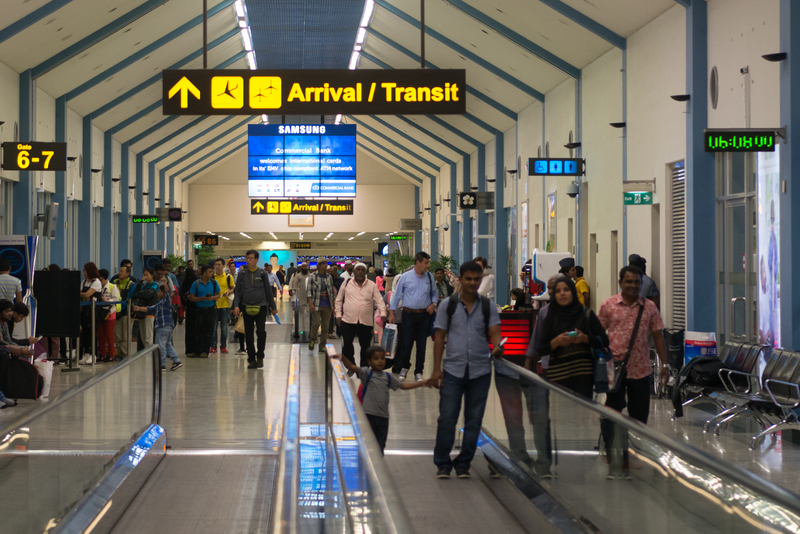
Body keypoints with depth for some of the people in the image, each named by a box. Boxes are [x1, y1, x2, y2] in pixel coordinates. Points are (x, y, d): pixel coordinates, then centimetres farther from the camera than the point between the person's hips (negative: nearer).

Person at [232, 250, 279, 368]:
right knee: (248, 334, 4)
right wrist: (236, 305, -6)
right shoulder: (242, 274, 7)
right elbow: (237, 291, 9)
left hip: (261, 307, -2)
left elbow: (268, 291, 10)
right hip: (247, 308, 2)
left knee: (261, 331, -14)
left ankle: (260, 357, -2)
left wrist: (273, 307, 12)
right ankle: (251, 359, 12)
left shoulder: (262, 273, 4)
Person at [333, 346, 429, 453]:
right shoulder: (366, 373, -2)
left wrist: (421, 384, 12)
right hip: (369, 415, -4)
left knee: (380, 444, 12)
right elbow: (352, 367, -17)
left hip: (383, 416, 4)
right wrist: (342, 358, -35)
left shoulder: (388, 377, 12)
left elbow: (403, 386, 17)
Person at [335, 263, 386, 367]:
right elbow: (339, 299, 13)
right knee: (346, 345, -1)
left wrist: (383, 313, -15)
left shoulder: (372, 285, 5)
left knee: (366, 346, 7)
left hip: (366, 322, 0)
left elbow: (379, 300, 1)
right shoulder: (347, 283, 6)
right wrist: (338, 314, 6)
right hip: (348, 320, 0)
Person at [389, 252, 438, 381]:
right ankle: (404, 368, 21)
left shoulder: (429, 277, 5)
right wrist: (392, 312, 2)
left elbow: (435, 293, 19)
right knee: (406, 343, -1)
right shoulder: (405, 277, -2)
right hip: (409, 314, -2)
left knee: (422, 344, 6)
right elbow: (397, 295, 4)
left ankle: (418, 372, 16)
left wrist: (433, 304, 0)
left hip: (424, 315, 2)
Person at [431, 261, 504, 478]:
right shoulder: (448, 305, 4)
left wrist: (497, 347, -27)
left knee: (474, 420, 6)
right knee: (447, 418, -4)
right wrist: (436, 368, -2)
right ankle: (443, 463, 9)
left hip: (480, 371, 1)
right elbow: (440, 337, 4)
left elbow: (494, 333, -3)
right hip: (453, 370, -1)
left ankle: (463, 463, 17)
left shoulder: (488, 306, 6)